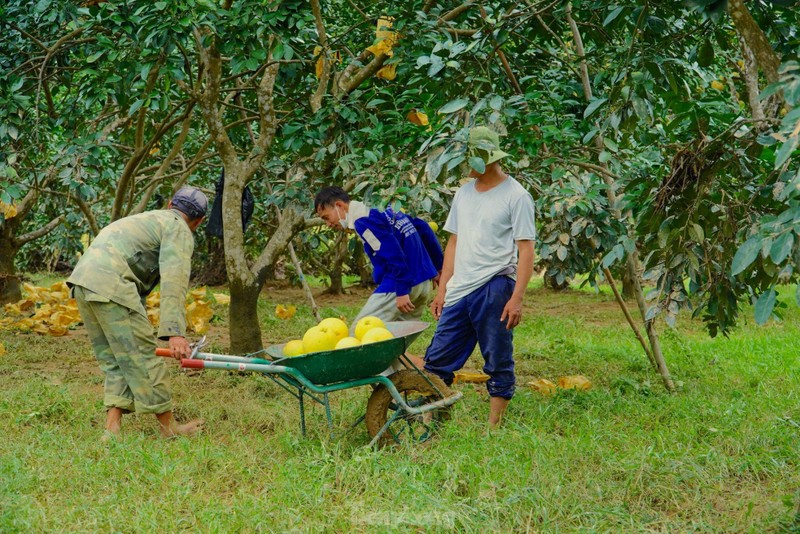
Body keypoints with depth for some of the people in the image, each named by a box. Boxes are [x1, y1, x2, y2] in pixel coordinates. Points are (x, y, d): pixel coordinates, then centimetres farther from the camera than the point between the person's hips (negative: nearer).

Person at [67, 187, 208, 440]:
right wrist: (175, 332, -21)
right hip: (110, 284, -9)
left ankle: (112, 429, 8)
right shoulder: (180, 231, 3)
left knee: (114, 361, 13)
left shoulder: (151, 219, 32)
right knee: (142, 356, -1)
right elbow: (174, 283, -13)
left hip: (82, 281, 9)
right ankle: (168, 428, 6)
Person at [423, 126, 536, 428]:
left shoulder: (516, 196, -4)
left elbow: (526, 249, -7)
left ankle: (493, 428, 10)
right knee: (436, 359, 5)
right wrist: (442, 289, 15)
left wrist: (517, 297, -15)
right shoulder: (464, 193, 15)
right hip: (459, 290, 6)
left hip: (494, 288, -6)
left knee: (498, 364, 2)